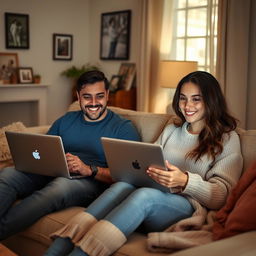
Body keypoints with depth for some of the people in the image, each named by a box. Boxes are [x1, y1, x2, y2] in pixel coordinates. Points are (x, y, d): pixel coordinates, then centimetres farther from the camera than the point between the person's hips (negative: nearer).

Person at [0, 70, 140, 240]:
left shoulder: (124, 128, 6)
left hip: (90, 183, -4)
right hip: (50, 175, 5)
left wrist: (89, 170, -20)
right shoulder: (65, 121, 23)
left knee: (61, 184, -38)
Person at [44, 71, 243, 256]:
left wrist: (185, 181, -18)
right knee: (121, 186, -30)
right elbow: (149, 165, 21)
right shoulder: (171, 131, 26)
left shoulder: (228, 139, 9)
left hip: (188, 208, -4)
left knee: (144, 194, -35)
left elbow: (221, 196, -1)